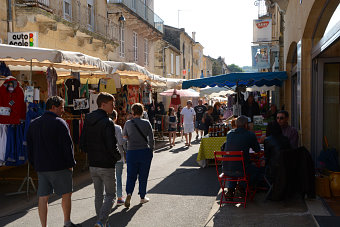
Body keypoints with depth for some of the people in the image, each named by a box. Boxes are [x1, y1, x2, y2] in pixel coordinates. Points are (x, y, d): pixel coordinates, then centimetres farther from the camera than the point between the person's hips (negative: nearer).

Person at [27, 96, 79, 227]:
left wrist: (35, 164, 21)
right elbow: (67, 145, -13)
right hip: (59, 167, -6)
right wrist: (71, 164, -4)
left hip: (40, 167, 6)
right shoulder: (59, 123, -11)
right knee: (66, 194, 9)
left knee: (43, 197, 6)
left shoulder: (33, 124, 11)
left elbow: (29, 147, 16)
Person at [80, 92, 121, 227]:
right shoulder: (107, 122, -17)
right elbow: (112, 146, -21)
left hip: (92, 165, 7)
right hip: (106, 165, -7)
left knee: (98, 195, 18)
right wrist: (118, 157, -2)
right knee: (110, 195, 5)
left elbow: (82, 144, 8)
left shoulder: (87, 121, 6)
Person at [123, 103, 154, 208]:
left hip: (131, 152, 1)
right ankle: (142, 197, 18)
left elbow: (124, 136, 13)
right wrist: (151, 149, 8)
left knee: (131, 175, 9)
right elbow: (151, 139, -4)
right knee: (143, 176, 10)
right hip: (145, 151, -1)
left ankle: (129, 193, -12)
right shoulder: (146, 123, -6)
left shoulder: (128, 123, -2)